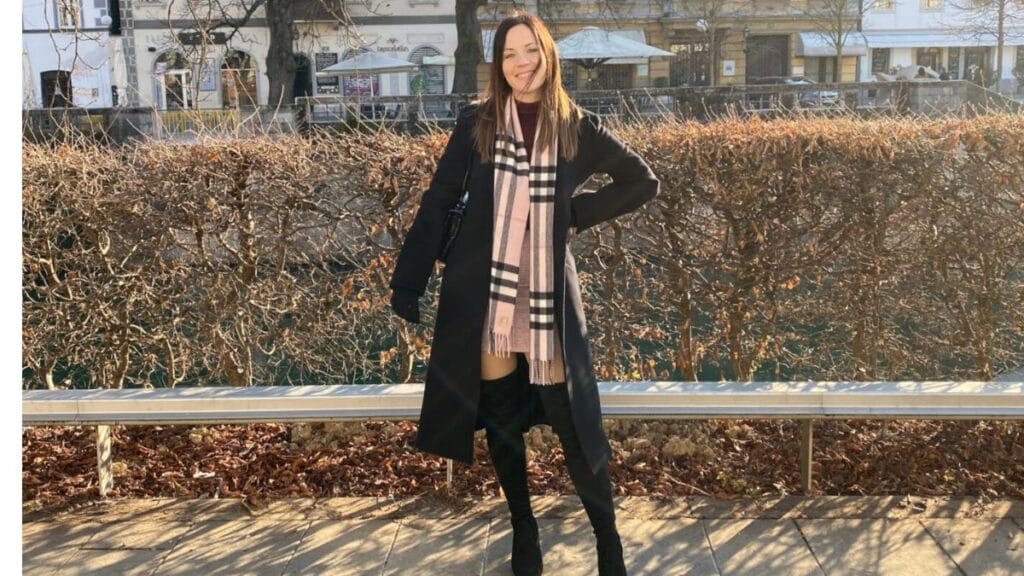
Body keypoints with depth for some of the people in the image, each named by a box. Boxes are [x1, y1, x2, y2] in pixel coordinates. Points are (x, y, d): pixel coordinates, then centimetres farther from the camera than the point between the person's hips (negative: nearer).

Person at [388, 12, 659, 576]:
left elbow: (643, 182, 13)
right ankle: (523, 529, 27)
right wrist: (408, 281, -3)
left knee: (570, 416, -1)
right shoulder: (475, 123, 2)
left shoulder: (578, 129, 3)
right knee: (498, 413, 9)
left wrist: (578, 214, 3)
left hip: (548, 292, -1)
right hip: (483, 289, 1)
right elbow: (437, 203, 2)